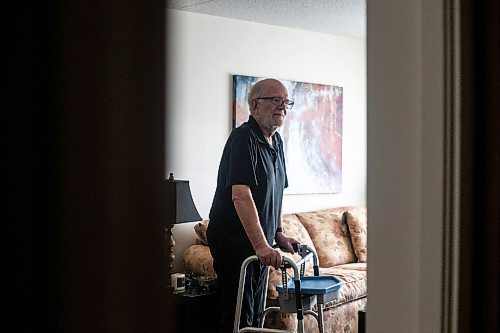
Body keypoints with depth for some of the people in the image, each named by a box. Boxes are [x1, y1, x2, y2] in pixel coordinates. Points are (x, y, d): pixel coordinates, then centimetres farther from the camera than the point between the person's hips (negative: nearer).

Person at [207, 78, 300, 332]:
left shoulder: (276, 141, 12)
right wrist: (261, 245, -35)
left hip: (261, 244, 9)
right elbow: (241, 196, -29)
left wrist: (279, 234, 15)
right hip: (234, 240, -9)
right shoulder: (244, 138, -18)